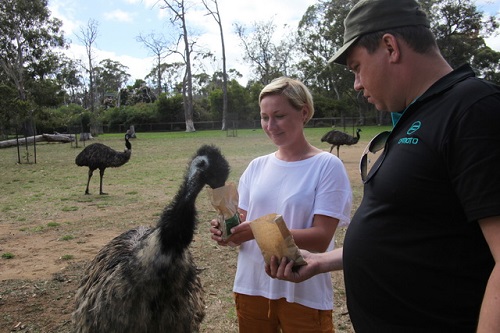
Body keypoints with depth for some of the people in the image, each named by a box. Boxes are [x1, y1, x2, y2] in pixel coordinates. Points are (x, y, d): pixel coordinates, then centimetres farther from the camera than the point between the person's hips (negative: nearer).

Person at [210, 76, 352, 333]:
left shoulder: (327, 166, -11)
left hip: (304, 294, -4)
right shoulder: (256, 166, 3)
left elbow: (320, 239, -17)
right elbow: (243, 224, 6)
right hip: (251, 287, 4)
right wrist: (229, 232, -16)